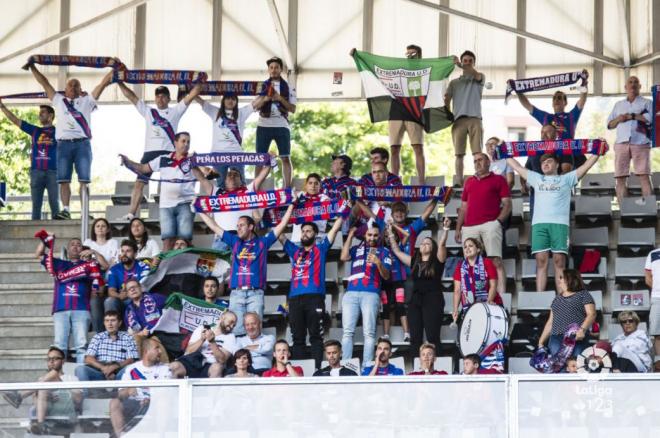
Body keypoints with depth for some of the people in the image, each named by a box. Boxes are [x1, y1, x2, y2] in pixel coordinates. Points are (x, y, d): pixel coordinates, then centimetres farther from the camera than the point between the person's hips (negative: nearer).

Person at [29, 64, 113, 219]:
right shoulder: (59, 100, 20)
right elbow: (44, 83, 21)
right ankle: (65, 210, -10)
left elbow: (103, 84, 13)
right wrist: (33, 67, 20)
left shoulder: (86, 101, 17)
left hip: (82, 143, -1)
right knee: (63, 180, -7)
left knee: (84, 180, -6)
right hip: (64, 143, 1)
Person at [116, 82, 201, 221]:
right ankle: (131, 214, -3)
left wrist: (199, 82, -5)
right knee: (139, 183, -3)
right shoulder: (148, 111, 18)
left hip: (169, 152, -2)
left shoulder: (175, 111, 12)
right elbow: (130, 95, 16)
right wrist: (120, 83, 9)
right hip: (150, 152, 2)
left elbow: (192, 95, 6)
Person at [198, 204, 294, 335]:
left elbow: (282, 225, 12)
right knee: (236, 330, -5)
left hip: (255, 293, -2)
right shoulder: (235, 241, 18)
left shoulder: (262, 242, 12)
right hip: (236, 293, 2)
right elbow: (214, 227, 23)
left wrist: (291, 205, 11)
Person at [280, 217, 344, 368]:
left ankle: (317, 368, -9)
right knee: (297, 337, 2)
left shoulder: (320, 249, 15)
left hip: (315, 297, -4)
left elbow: (335, 228, 14)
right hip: (295, 298, 4)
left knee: (316, 336, -5)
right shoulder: (294, 250, 24)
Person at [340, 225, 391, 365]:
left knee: (369, 332, -11)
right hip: (351, 293, 2)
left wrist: (378, 263, -14)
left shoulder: (384, 252, 14)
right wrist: (350, 235, 7)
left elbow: (386, 276, 6)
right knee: (348, 331, -6)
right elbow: (344, 257, 1)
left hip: (371, 294, -2)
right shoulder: (357, 249, 20)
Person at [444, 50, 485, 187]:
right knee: (459, 154, -5)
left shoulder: (480, 78, 15)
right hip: (459, 119, 2)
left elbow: (477, 75, -10)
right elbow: (447, 100, 16)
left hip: (474, 118, -2)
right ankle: (459, 182, -7)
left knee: (477, 152, -11)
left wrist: (460, 65, -20)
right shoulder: (454, 82, 21)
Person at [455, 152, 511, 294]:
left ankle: (501, 295, -21)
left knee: (496, 260, -14)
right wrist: (458, 228, 15)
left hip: (490, 224, -5)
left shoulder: (498, 179, 11)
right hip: (469, 227, 5)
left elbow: (507, 204, 5)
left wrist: (499, 221, -9)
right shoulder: (469, 182, 25)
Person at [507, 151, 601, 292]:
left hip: (559, 223, -2)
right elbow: (517, 166, 33)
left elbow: (587, 165, 15)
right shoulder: (536, 179, 27)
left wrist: (598, 152, 8)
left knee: (559, 260, -9)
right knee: (541, 260, -6)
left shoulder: (566, 179, 19)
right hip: (539, 223, 2)